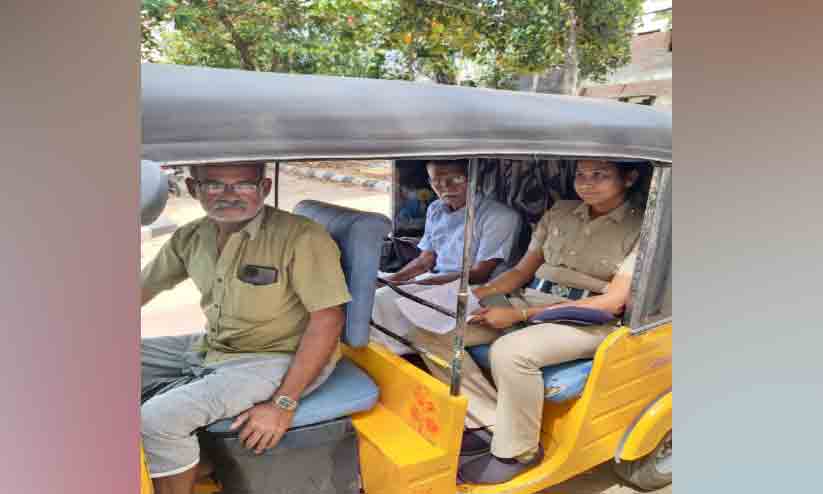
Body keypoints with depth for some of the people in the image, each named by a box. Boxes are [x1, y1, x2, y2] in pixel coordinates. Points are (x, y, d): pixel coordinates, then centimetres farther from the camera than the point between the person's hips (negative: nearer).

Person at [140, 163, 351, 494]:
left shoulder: (301, 237, -21)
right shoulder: (191, 237, 1)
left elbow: (327, 319, -20)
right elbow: (145, 288, 13)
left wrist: (283, 404, -22)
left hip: (277, 358, -7)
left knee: (158, 420, -22)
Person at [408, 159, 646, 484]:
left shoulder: (641, 228, -3)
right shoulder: (559, 213, 13)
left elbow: (612, 302, -12)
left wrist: (521, 315, -18)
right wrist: (472, 295, -6)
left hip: (588, 321, -5)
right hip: (528, 301, 6)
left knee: (510, 351, -36)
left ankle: (517, 451, -10)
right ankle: (489, 422, -4)